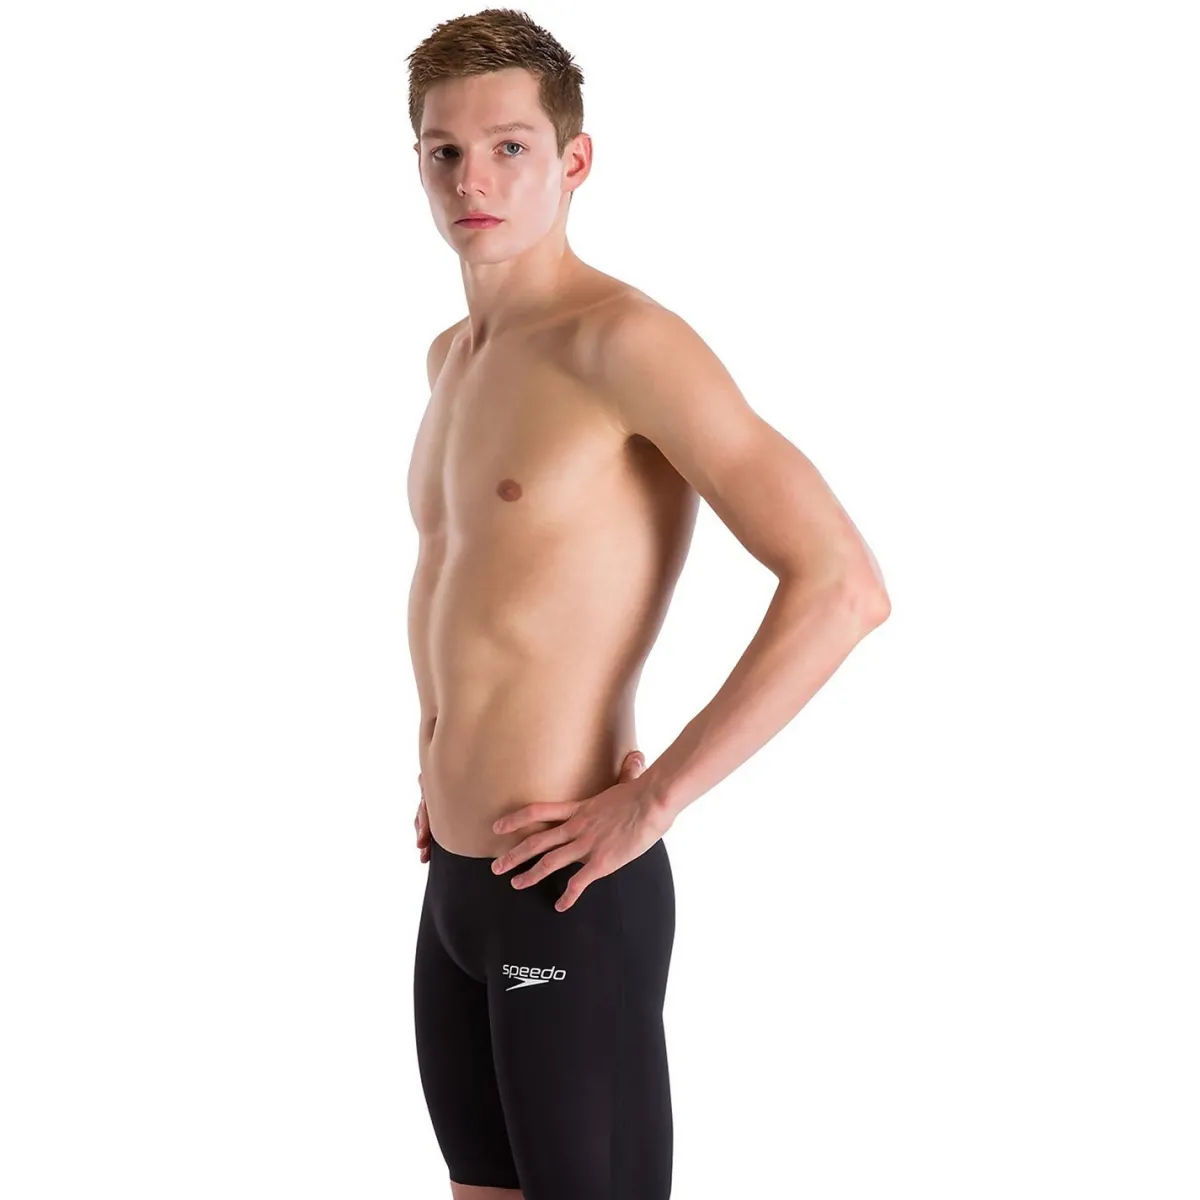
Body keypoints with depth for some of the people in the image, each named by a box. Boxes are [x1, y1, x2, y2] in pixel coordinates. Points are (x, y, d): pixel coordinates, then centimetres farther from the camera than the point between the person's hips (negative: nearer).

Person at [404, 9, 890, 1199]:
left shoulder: (620, 339, -15)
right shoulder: (453, 355, 11)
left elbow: (844, 584, -23)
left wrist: (652, 801, -19)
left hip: (568, 893, -8)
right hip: (452, 879, 9)